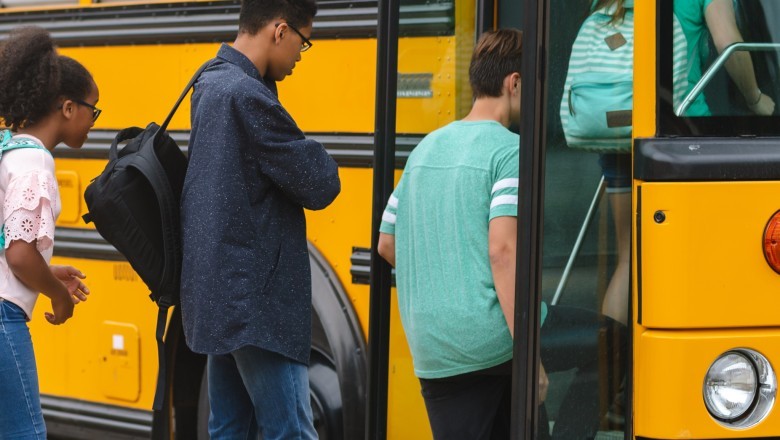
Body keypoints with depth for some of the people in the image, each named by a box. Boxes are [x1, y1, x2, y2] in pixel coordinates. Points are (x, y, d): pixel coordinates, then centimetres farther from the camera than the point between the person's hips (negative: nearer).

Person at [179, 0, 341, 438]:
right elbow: (320, 185, -16)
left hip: (217, 295, 10)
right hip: (257, 302, -10)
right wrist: (322, 163, 2)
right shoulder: (247, 96, -18)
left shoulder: (210, 85, 12)